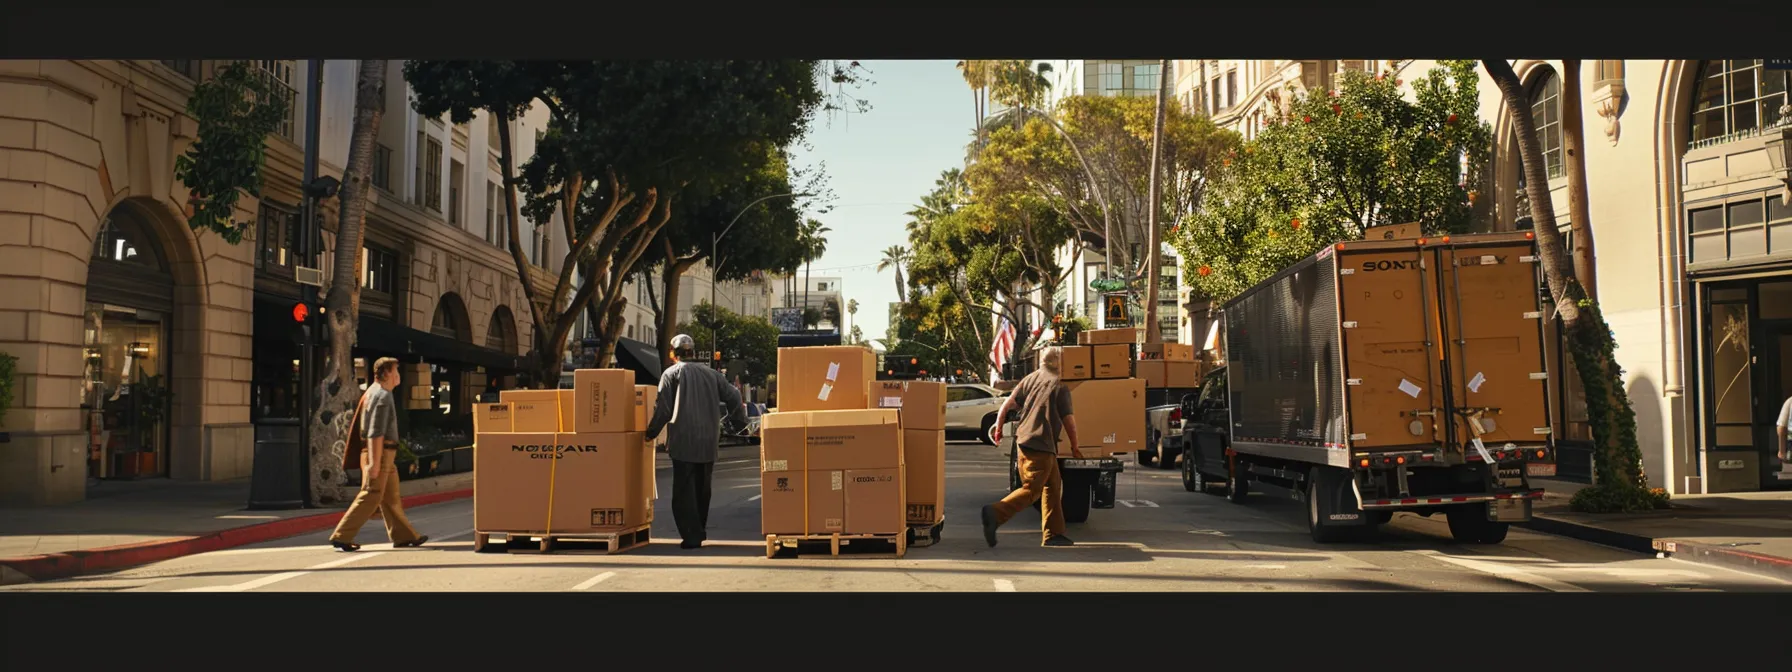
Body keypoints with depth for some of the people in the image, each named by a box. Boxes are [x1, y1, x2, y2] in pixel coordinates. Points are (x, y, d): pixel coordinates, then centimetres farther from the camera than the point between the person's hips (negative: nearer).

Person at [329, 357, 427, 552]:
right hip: (379, 453, -10)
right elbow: (376, 432, -22)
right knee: (370, 497, -8)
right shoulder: (382, 396, -16)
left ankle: (403, 536, 20)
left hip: (384, 454, 10)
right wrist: (374, 462, -25)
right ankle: (341, 537, -5)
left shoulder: (372, 392, 16)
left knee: (391, 497, 14)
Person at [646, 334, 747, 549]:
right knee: (702, 488, 17)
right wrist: (742, 420, 24)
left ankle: (691, 535, -10)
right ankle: (700, 531, 25)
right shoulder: (711, 374, 12)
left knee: (684, 490, -3)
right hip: (708, 443, 5)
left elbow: (663, 409, -5)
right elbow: (732, 397, 9)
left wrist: (651, 432, 6)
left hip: (683, 442, -5)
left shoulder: (671, 374, 0)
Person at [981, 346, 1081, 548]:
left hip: (1023, 439, 7)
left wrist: (998, 427, 13)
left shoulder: (1030, 379, 11)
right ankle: (996, 513, -27)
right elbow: (1069, 420, -2)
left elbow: (1008, 403, 4)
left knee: (1053, 485, 17)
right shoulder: (1059, 386, -4)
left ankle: (1054, 534, 19)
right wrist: (1074, 446, 10)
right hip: (1042, 444, -7)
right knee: (1031, 490, -8)